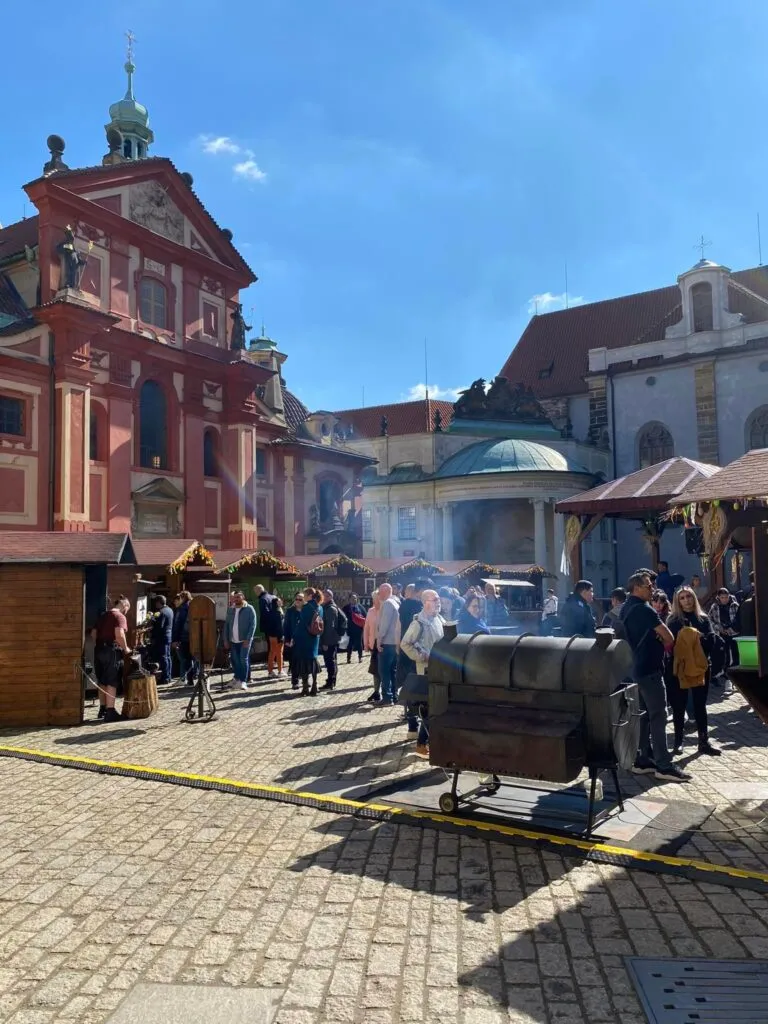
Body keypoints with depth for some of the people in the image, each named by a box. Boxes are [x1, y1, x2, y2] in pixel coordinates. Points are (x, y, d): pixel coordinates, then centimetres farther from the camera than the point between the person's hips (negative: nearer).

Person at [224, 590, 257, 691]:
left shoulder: (249, 609, -6)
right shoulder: (230, 609, 8)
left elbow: (253, 625, -11)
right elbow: (227, 625, 12)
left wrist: (248, 639, -17)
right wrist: (226, 640, 6)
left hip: (244, 640, -5)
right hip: (233, 640, 5)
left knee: (243, 660, -7)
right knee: (235, 660, 10)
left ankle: (243, 681, -2)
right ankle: (237, 678, 24)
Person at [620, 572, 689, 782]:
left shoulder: (627, 608, 12)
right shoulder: (643, 609, -16)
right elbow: (668, 638, -14)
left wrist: (655, 643, 6)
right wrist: (662, 645, 7)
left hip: (637, 667, 10)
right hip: (650, 668, -10)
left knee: (644, 715, 12)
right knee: (658, 715, -8)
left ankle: (642, 760, 16)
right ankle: (664, 765, -7)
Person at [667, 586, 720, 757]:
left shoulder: (703, 619, 9)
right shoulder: (673, 620, 1)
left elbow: (711, 640, -1)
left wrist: (697, 637, -17)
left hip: (700, 667, 2)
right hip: (679, 668, -2)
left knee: (700, 705, 7)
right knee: (679, 706, 5)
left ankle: (704, 742, 14)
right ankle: (679, 741, 15)